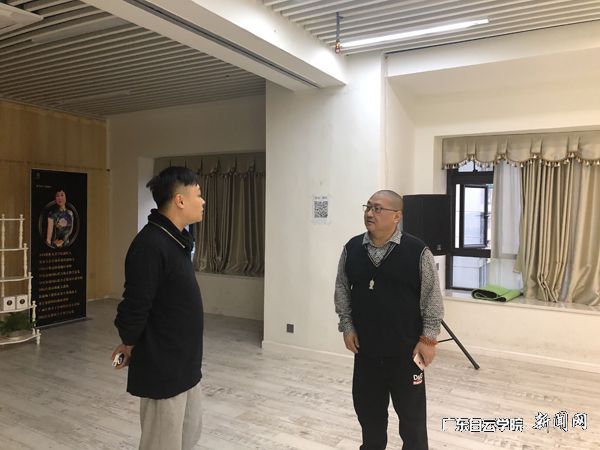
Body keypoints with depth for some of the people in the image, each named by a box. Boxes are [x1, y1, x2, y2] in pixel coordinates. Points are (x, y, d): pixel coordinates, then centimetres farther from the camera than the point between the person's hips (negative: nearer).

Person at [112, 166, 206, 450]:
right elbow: (135, 306, -22)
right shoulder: (150, 245, -25)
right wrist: (130, 345, -4)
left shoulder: (176, 239, 7)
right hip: (162, 367, -9)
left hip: (185, 362, 9)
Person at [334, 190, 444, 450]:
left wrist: (428, 338, -8)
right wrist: (347, 326, 3)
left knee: (412, 412, 11)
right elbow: (342, 288, 9)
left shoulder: (417, 251, -13)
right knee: (367, 407, 19)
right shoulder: (352, 249, -1)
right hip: (365, 348, 4)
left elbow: (432, 298, -7)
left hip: (406, 349, -3)